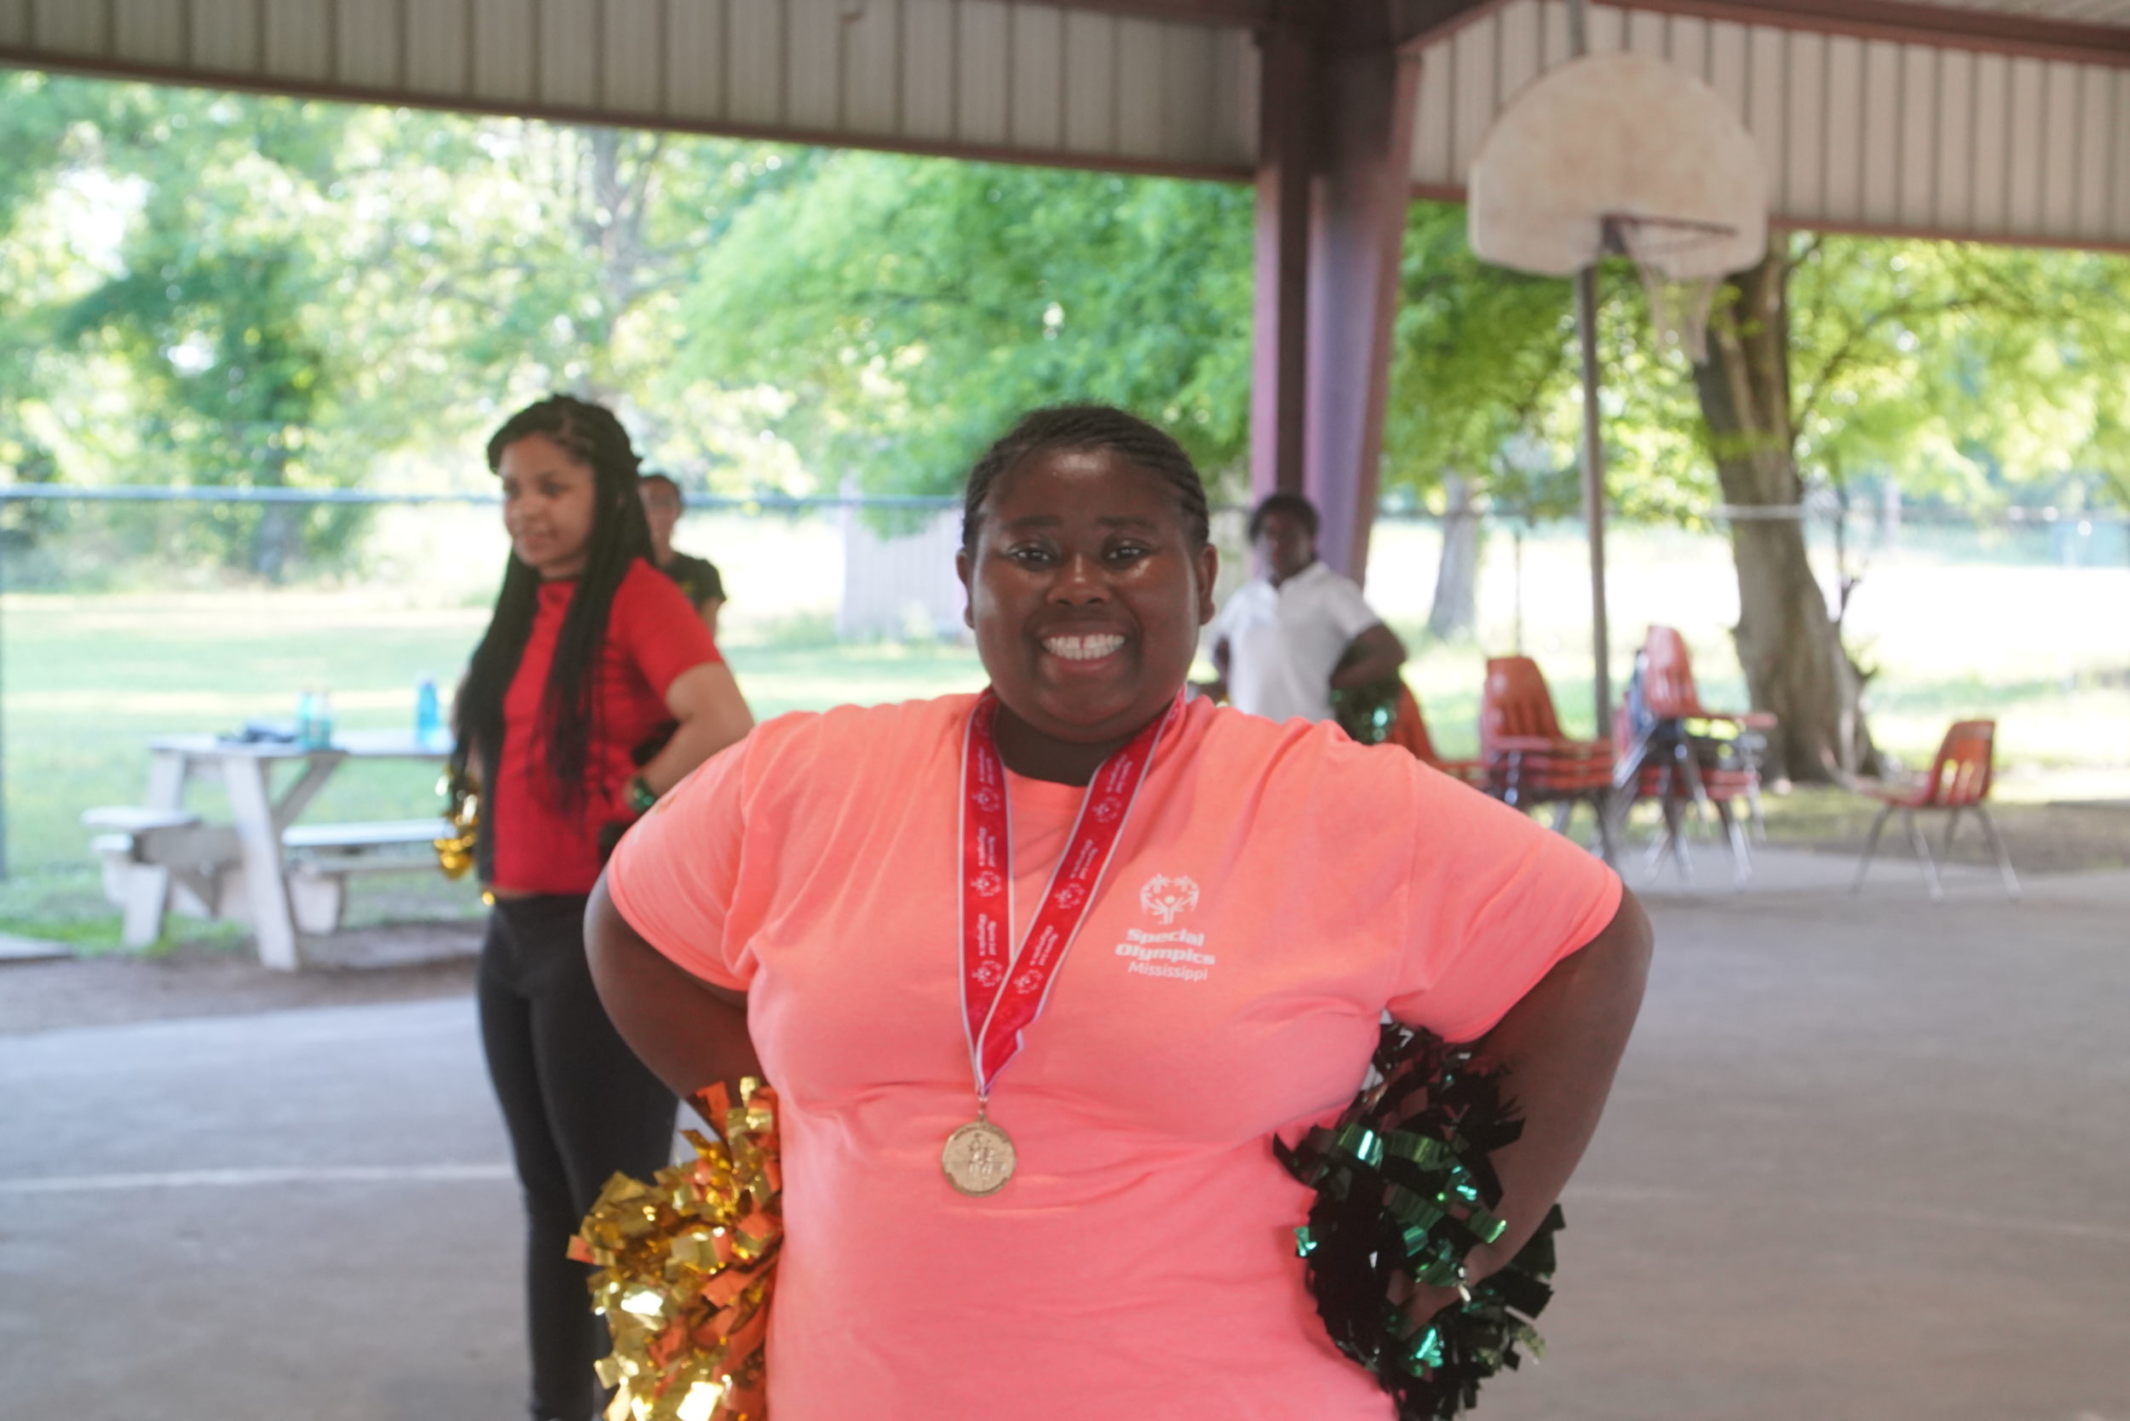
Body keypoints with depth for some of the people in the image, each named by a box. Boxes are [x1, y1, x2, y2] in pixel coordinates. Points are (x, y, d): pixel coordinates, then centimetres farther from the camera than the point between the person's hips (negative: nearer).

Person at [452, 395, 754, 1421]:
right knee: (549, 1195, 16)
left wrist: (631, 800, -15)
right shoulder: (525, 609, 13)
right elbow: (490, 739, 27)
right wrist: (494, 855, 10)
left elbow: (723, 724, -27)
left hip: (603, 930, -9)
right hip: (515, 929, 9)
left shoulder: (640, 597, -12)